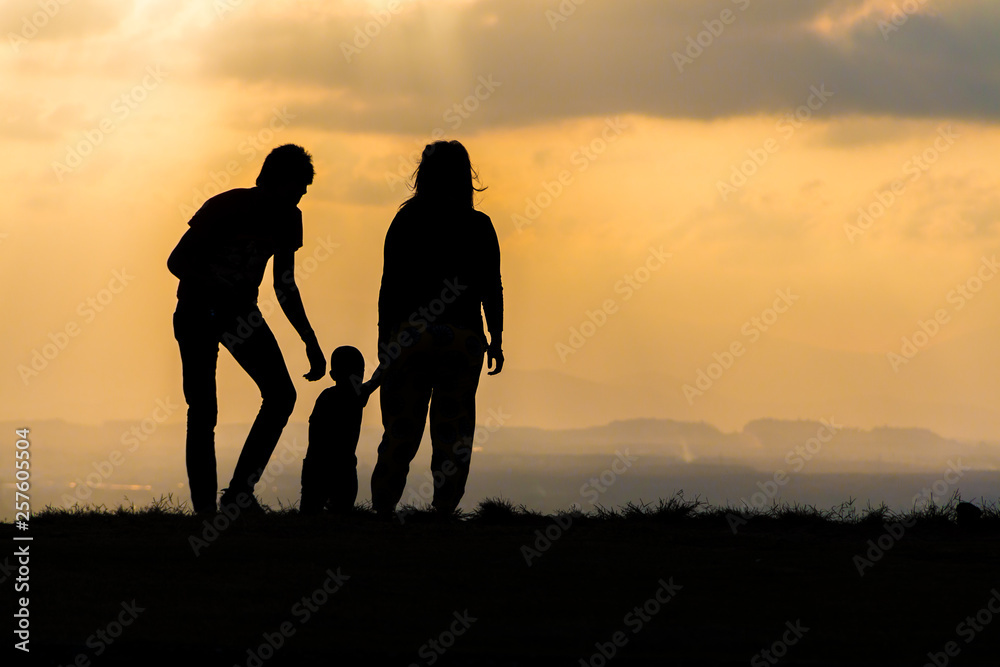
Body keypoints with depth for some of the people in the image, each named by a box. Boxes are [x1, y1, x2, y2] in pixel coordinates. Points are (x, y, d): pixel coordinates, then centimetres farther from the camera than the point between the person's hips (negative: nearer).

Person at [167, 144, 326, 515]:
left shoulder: (287, 219, -4)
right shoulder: (225, 209, -21)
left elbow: (285, 286, 8)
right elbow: (176, 261, -16)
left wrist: (311, 342, 2)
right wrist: (217, 288, -33)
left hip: (241, 310, 5)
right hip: (197, 311, -5)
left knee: (281, 395, -10)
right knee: (203, 412, -11)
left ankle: (240, 493, -5)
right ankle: (204, 509, -5)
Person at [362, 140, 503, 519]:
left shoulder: (405, 222, 2)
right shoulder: (478, 227, 0)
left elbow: (389, 287, 1)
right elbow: (491, 290, 0)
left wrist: (384, 342, 6)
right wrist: (495, 341, 6)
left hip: (408, 335, 1)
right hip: (462, 338, -1)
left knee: (401, 428, 5)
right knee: (452, 430, 4)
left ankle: (383, 507, 1)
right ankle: (445, 508, -1)